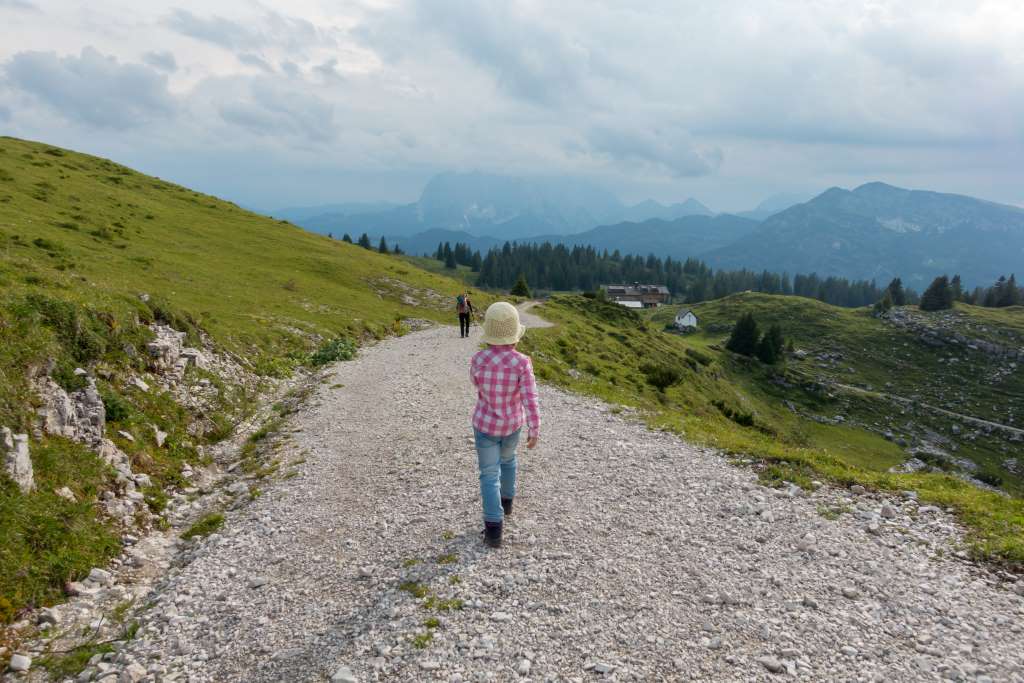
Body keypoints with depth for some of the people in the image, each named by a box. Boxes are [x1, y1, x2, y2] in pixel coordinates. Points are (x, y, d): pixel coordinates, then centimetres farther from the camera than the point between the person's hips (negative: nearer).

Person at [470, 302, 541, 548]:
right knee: (507, 458, 31)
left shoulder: (478, 359, -20)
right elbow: (531, 400, -23)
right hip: (512, 424, 2)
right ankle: (506, 501, 48)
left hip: (485, 425, -2)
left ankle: (494, 530, 2)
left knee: (489, 475, 7)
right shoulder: (522, 363, -22)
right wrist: (535, 430, -11)